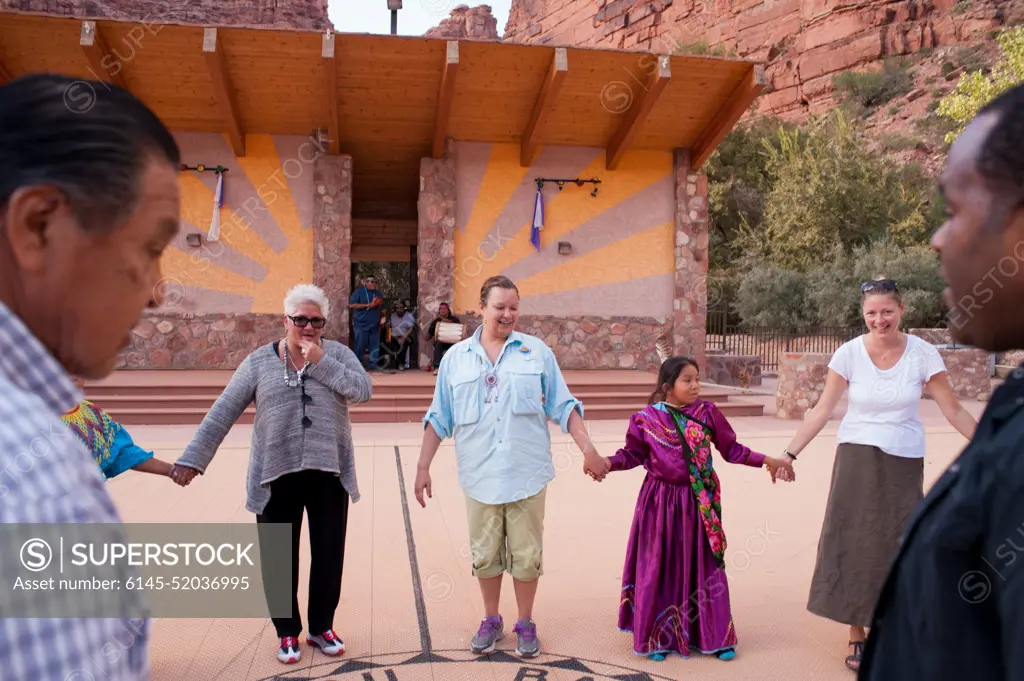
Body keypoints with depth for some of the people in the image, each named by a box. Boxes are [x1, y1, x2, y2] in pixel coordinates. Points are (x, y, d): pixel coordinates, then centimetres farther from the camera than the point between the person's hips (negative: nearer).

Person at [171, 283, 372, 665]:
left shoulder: (337, 354, 1)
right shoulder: (259, 362, 1)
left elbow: (363, 390, -14)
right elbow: (222, 414, -2)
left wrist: (321, 361, -17)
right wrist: (193, 459, -7)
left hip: (328, 473, 0)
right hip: (277, 475, 0)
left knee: (328, 555, 11)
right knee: (279, 557, 9)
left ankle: (322, 626, 30)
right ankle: (287, 632, 28)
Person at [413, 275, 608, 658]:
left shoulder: (537, 352, 2)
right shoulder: (455, 357, 4)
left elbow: (563, 407, 3)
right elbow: (438, 418, 6)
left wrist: (588, 450, -5)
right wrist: (423, 467, 2)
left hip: (526, 474, -1)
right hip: (480, 476, 1)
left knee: (526, 554, 8)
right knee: (485, 554, 12)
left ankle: (526, 624, 25)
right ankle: (491, 621, 30)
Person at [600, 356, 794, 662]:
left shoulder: (707, 412, -1)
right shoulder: (647, 418, -6)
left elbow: (731, 449, 6)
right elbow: (633, 454, 2)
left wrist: (767, 461, 2)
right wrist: (608, 463, -15)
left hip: (699, 502, 2)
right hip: (661, 502, -1)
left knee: (703, 565, 9)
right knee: (660, 566, 6)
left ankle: (714, 635, 23)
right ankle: (658, 637, 21)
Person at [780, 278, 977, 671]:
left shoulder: (922, 354, -9)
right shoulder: (849, 353, -9)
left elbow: (954, 411, -3)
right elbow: (822, 410, -5)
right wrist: (791, 452, -7)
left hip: (904, 462, 0)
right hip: (857, 457, 0)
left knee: (896, 544, 4)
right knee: (852, 542, 1)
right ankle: (857, 635, 14)